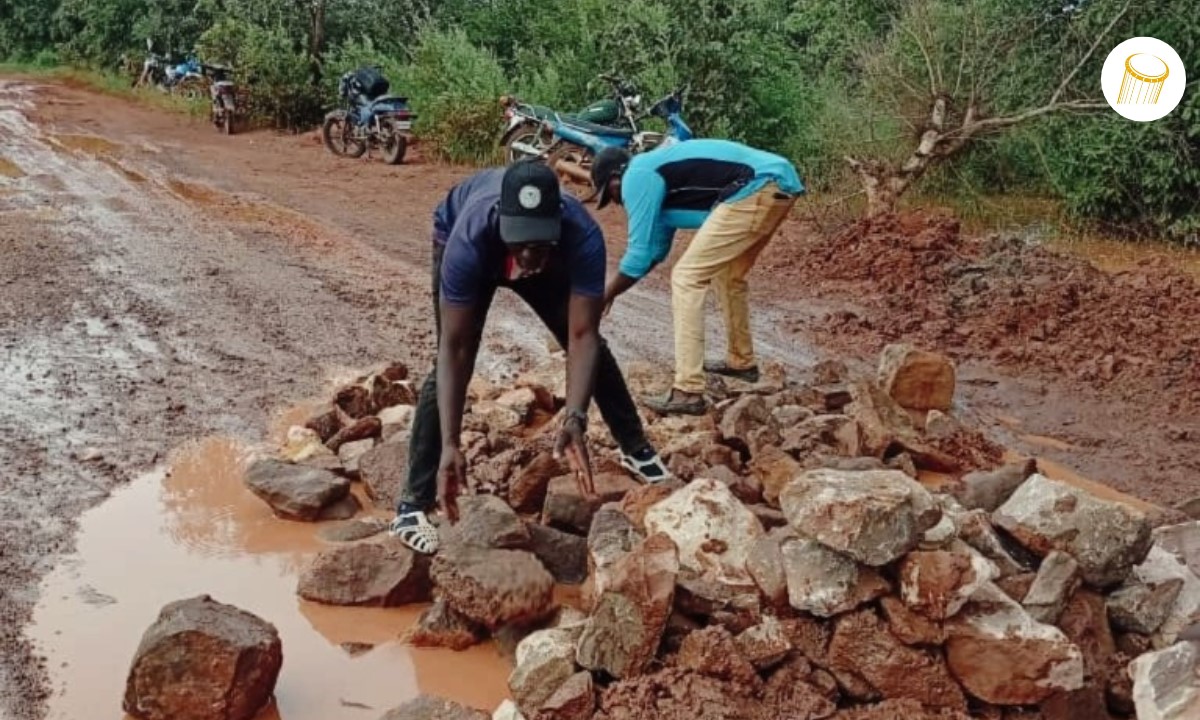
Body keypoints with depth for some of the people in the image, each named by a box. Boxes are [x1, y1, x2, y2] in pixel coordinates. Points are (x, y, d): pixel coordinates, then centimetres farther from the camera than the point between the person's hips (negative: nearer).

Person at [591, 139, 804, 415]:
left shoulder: (637, 177, 1)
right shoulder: (658, 169, 29)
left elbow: (639, 253, 2)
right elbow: (656, 248, 36)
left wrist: (606, 295, 15)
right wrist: (614, 288, 38)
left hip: (757, 190, -10)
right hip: (781, 184, 10)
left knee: (687, 277, -5)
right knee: (727, 273, 28)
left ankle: (687, 392, -7)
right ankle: (741, 361, 42)